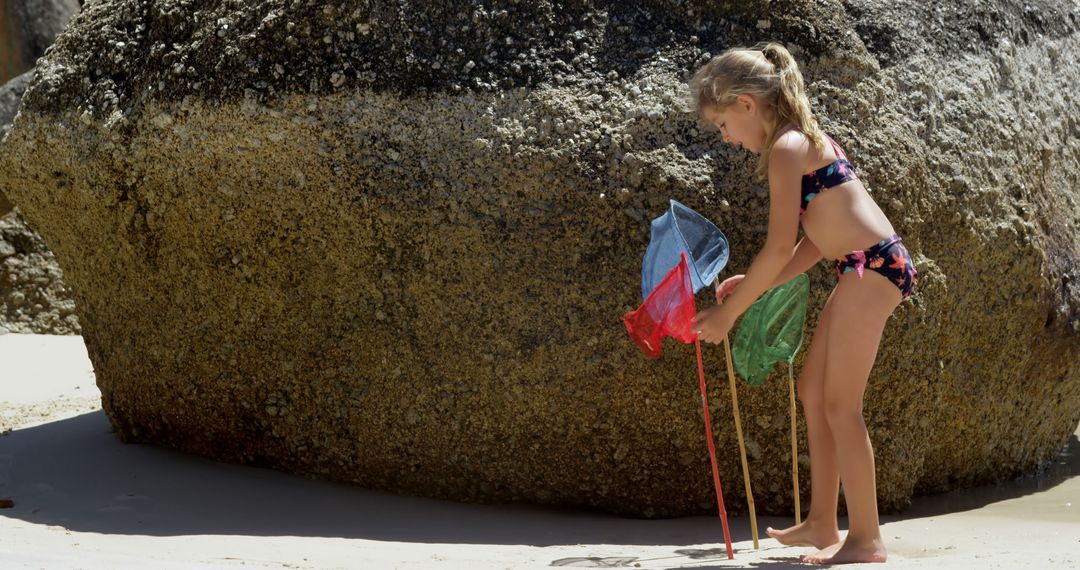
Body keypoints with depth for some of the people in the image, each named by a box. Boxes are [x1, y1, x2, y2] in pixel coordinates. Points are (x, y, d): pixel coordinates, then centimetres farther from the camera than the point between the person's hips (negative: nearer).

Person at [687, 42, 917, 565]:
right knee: (813, 390, 14)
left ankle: (865, 538, 0)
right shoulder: (803, 140, 17)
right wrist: (752, 286, 13)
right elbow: (814, 243, 17)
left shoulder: (785, 148, -11)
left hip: (873, 266, -10)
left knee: (839, 405, -6)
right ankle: (822, 524, 21)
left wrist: (729, 311, -8)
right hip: (862, 268, 10)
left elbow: (780, 247, -15)